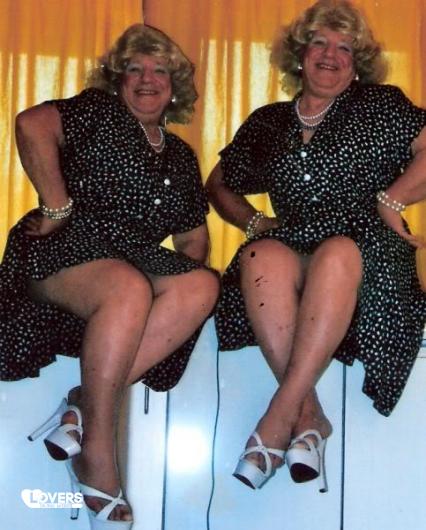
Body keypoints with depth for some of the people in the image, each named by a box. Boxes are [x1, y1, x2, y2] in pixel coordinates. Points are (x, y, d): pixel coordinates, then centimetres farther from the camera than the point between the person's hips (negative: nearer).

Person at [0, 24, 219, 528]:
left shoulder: (180, 156, 22)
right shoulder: (98, 111, 6)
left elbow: (193, 235, 25)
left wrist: (192, 260, 5)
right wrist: (57, 207, -15)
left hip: (133, 260, 6)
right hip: (63, 247, -5)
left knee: (201, 285, -25)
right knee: (129, 289, -38)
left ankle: (82, 407, -28)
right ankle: (97, 457, -30)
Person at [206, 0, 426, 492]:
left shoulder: (380, 105, 14)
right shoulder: (267, 123, 21)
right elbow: (219, 186, 28)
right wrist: (255, 221, 11)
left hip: (364, 250, -2)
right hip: (292, 245, 3)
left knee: (336, 256, -38)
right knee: (262, 258, -34)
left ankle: (278, 418, -39)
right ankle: (309, 416, -35)